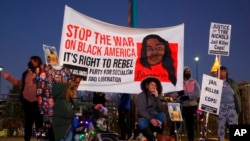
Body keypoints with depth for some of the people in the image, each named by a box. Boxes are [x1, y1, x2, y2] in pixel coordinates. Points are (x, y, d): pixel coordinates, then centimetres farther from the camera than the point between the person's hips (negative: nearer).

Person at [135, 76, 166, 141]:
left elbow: (161, 110, -6)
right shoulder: (141, 96, -4)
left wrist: (157, 98, -16)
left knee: (162, 115, -30)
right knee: (142, 122, -38)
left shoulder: (157, 96, 6)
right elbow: (140, 111, -15)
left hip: (156, 118, 3)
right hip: (145, 118, -3)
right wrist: (151, 119, -30)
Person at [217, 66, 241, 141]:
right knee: (221, 126, 4)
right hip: (220, 107, 0)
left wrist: (238, 107, 3)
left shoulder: (231, 82, 8)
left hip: (231, 107, 0)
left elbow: (237, 95, 8)